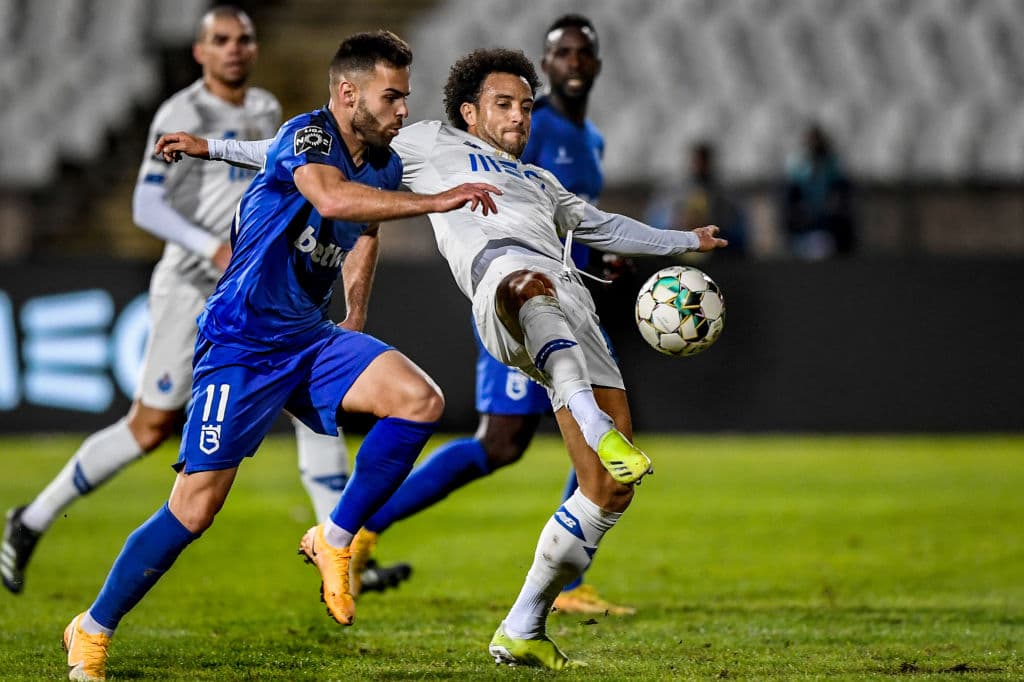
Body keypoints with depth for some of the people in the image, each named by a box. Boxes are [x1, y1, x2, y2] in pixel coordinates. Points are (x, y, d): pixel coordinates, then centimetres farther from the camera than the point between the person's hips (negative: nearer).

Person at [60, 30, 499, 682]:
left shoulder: (387, 167, 7)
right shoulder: (305, 136, -16)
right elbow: (332, 196, -39)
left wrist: (355, 324, 28)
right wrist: (437, 200, -40)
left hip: (311, 336, 7)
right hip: (241, 342, -7)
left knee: (422, 401, -18)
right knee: (196, 507, -10)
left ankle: (336, 539, -1)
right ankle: (93, 630, 8)